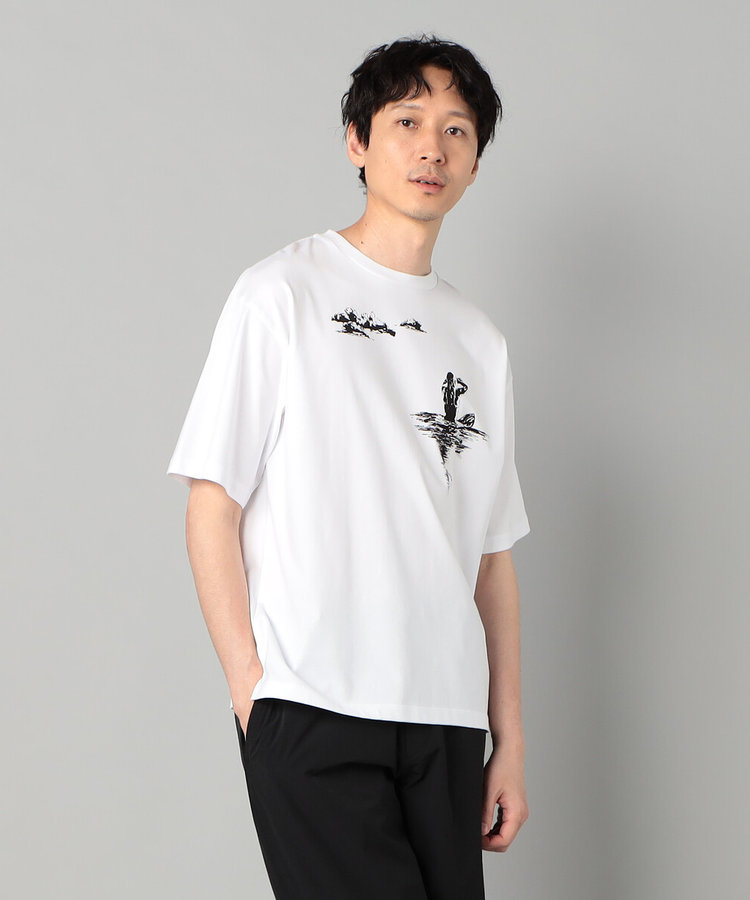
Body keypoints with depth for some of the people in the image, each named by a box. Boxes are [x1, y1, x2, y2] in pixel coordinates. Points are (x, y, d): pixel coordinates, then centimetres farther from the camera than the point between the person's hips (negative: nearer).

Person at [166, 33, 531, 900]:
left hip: (445, 715, 5)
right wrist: (250, 689, -9)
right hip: (312, 708, -5)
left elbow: (492, 554, 17)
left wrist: (510, 739, 12)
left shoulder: (480, 340, 17)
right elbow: (212, 507, -2)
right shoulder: (282, 293, 2)